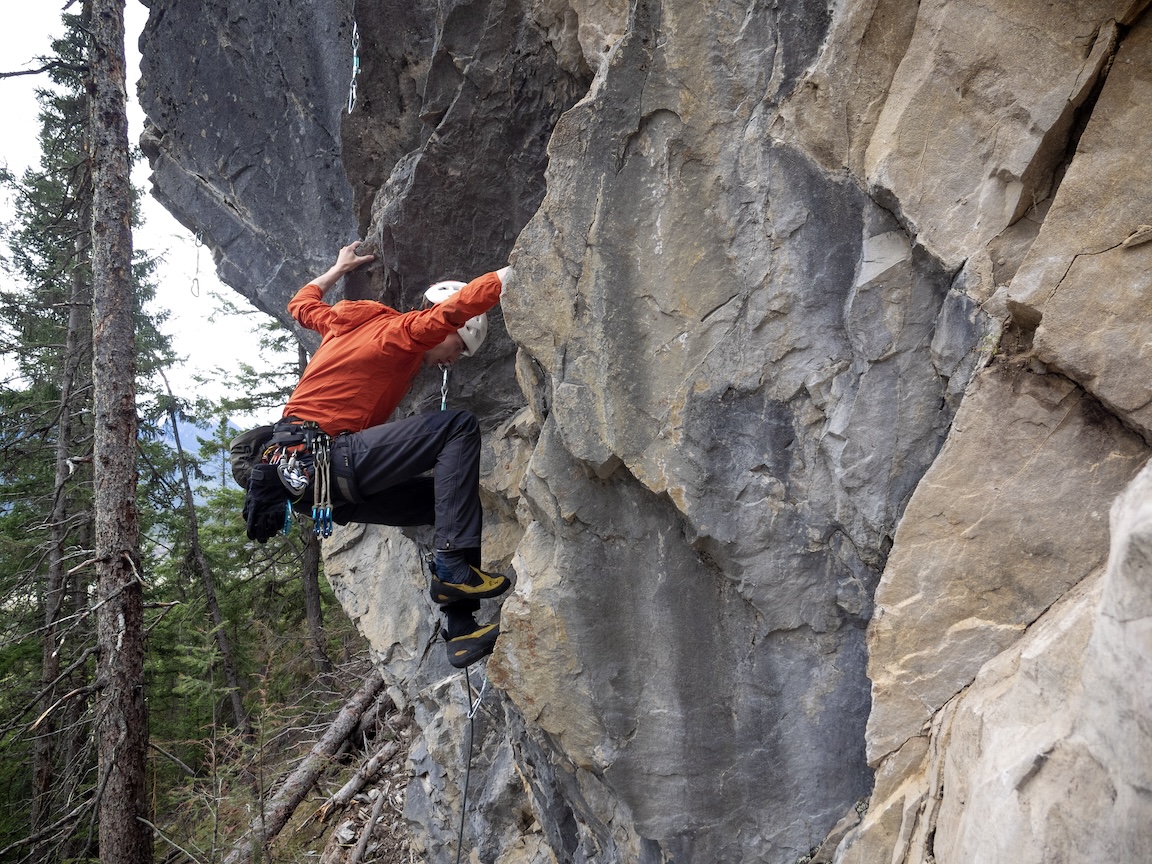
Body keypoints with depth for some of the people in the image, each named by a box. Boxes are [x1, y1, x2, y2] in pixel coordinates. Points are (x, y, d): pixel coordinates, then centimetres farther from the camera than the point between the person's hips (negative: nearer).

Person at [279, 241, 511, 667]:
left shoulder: (349, 319, 22)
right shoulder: (402, 330, -3)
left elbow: (302, 303, 41)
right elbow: (453, 309, -23)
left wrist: (339, 268, 53)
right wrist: (510, 272, -15)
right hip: (327, 458, -10)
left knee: (449, 500, 11)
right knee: (460, 427, -15)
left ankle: (460, 630, 3)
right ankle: (453, 564, -21)